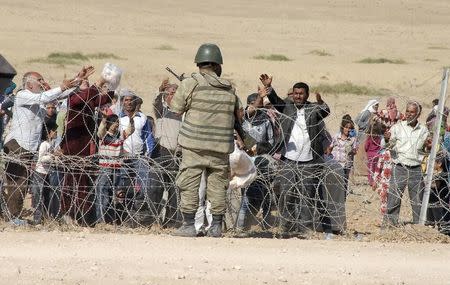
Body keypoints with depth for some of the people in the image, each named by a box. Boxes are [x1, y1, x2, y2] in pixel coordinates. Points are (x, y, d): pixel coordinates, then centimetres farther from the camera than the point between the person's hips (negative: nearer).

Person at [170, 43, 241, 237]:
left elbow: (175, 110, 2)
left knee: (189, 184, 1)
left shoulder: (191, 84, -6)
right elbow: (239, 114, 18)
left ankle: (188, 225, -1)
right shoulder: (229, 89, 6)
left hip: (195, 144, -3)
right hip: (221, 146, 3)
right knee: (218, 185, 9)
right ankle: (216, 227, 10)